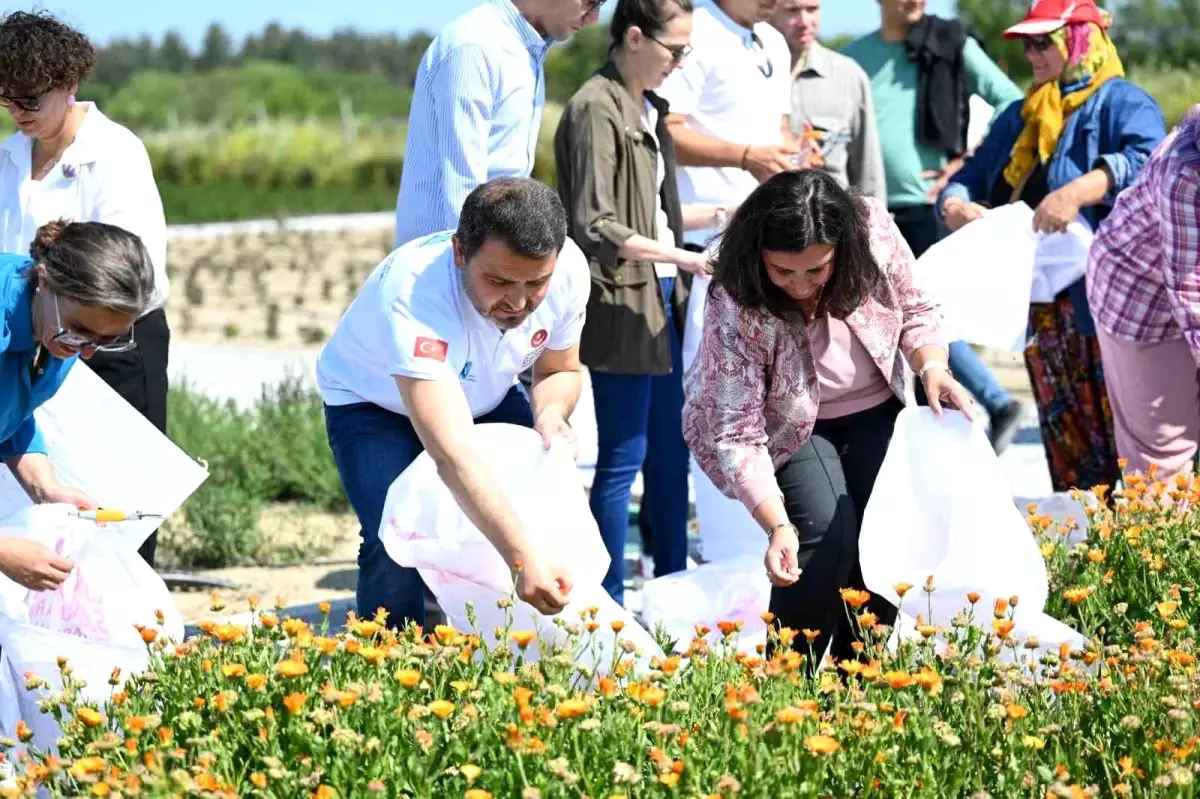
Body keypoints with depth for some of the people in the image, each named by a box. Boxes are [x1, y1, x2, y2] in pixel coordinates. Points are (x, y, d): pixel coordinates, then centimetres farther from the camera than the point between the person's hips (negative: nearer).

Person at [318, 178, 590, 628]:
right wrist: (523, 559, -62)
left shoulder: (569, 270, -26)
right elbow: (452, 453, -53)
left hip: (486, 395, 5)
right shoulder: (415, 295, -45)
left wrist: (550, 416, -28)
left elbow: (560, 371, -3)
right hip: (371, 402, -5)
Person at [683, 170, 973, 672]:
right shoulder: (735, 307, -32)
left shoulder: (875, 232, -23)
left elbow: (916, 311, -2)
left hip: (874, 410, 3)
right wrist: (777, 526, -41)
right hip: (789, 425, -3)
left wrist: (932, 367, -22)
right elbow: (738, 436, -30)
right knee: (828, 533, -26)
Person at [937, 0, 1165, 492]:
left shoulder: (1121, 103, -3)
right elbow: (970, 177, 19)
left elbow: (1147, 161, -23)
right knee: (1064, 443, 11)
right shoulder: (1021, 117, 22)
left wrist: (1079, 191, -37)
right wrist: (955, 206, -5)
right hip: (1040, 307, 8)